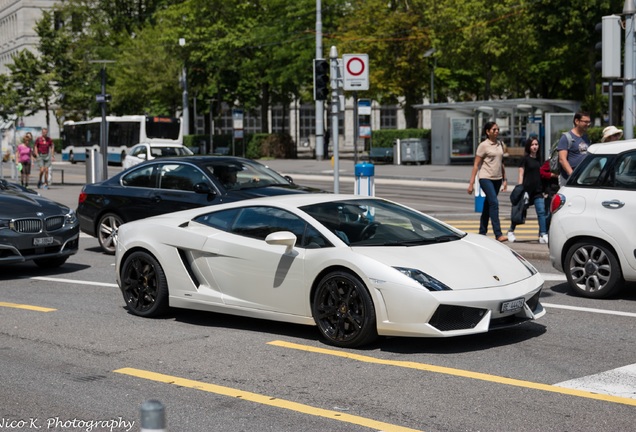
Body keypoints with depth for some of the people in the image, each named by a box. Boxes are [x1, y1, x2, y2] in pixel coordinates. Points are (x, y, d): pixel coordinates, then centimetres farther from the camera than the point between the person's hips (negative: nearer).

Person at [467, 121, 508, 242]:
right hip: (486, 178, -6)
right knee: (494, 203, -17)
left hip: (497, 179, 6)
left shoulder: (500, 144, 12)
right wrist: (471, 183, -11)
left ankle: (482, 233, 19)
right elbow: (476, 165, -7)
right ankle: (498, 234, -19)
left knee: (488, 206, 11)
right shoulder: (483, 145, -6)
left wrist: (504, 179, 17)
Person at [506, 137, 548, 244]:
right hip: (527, 189, -5)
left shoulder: (538, 159, 13)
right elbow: (521, 174, -5)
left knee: (541, 212, -7)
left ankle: (543, 235, -9)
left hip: (538, 191, 5)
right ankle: (511, 231, 22)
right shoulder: (525, 159, -2)